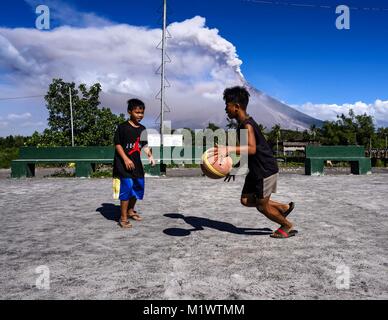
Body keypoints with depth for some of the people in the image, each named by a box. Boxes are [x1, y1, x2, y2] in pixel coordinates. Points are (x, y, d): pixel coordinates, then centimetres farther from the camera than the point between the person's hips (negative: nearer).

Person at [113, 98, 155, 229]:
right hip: (124, 164, -7)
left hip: (137, 164, 7)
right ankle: (123, 218, 1)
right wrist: (126, 159, -17)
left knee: (138, 187, 14)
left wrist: (150, 156, -4)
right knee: (127, 188, -10)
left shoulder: (142, 129, 10)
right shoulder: (123, 127, -8)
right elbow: (117, 144, -9)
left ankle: (131, 210, 36)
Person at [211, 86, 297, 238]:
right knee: (246, 200, 12)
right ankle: (283, 207, 26)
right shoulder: (242, 124, 8)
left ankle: (288, 226, 27)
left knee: (262, 206, 3)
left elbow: (252, 149, -40)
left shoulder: (247, 125, -23)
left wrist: (228, 149, -51)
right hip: (255, 170, 9)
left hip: (266, 170, -9)